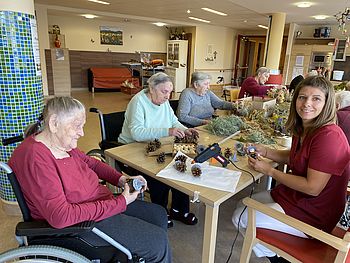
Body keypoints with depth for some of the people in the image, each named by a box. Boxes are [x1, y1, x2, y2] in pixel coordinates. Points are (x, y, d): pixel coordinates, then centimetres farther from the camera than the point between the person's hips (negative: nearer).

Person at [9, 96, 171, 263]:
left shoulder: (62, 142, 2)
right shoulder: (35, 157, -26)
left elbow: (90, 162, 17)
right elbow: (60, 217, -31)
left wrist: (121, 179, 0)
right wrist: (120, 203, -27)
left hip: (100, 202, 9)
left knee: (159, 214, 14)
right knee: (158, 240, -9)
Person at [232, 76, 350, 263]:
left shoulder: (329, 136, -28)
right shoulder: (303, 128, 0)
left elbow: (312, 188, -28)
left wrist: (270, 171, -19)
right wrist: (265, 151, -1)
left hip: (313, 215, -9)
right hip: (294, 195, 9)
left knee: (240, 218, -5)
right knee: (245, 204, 15)